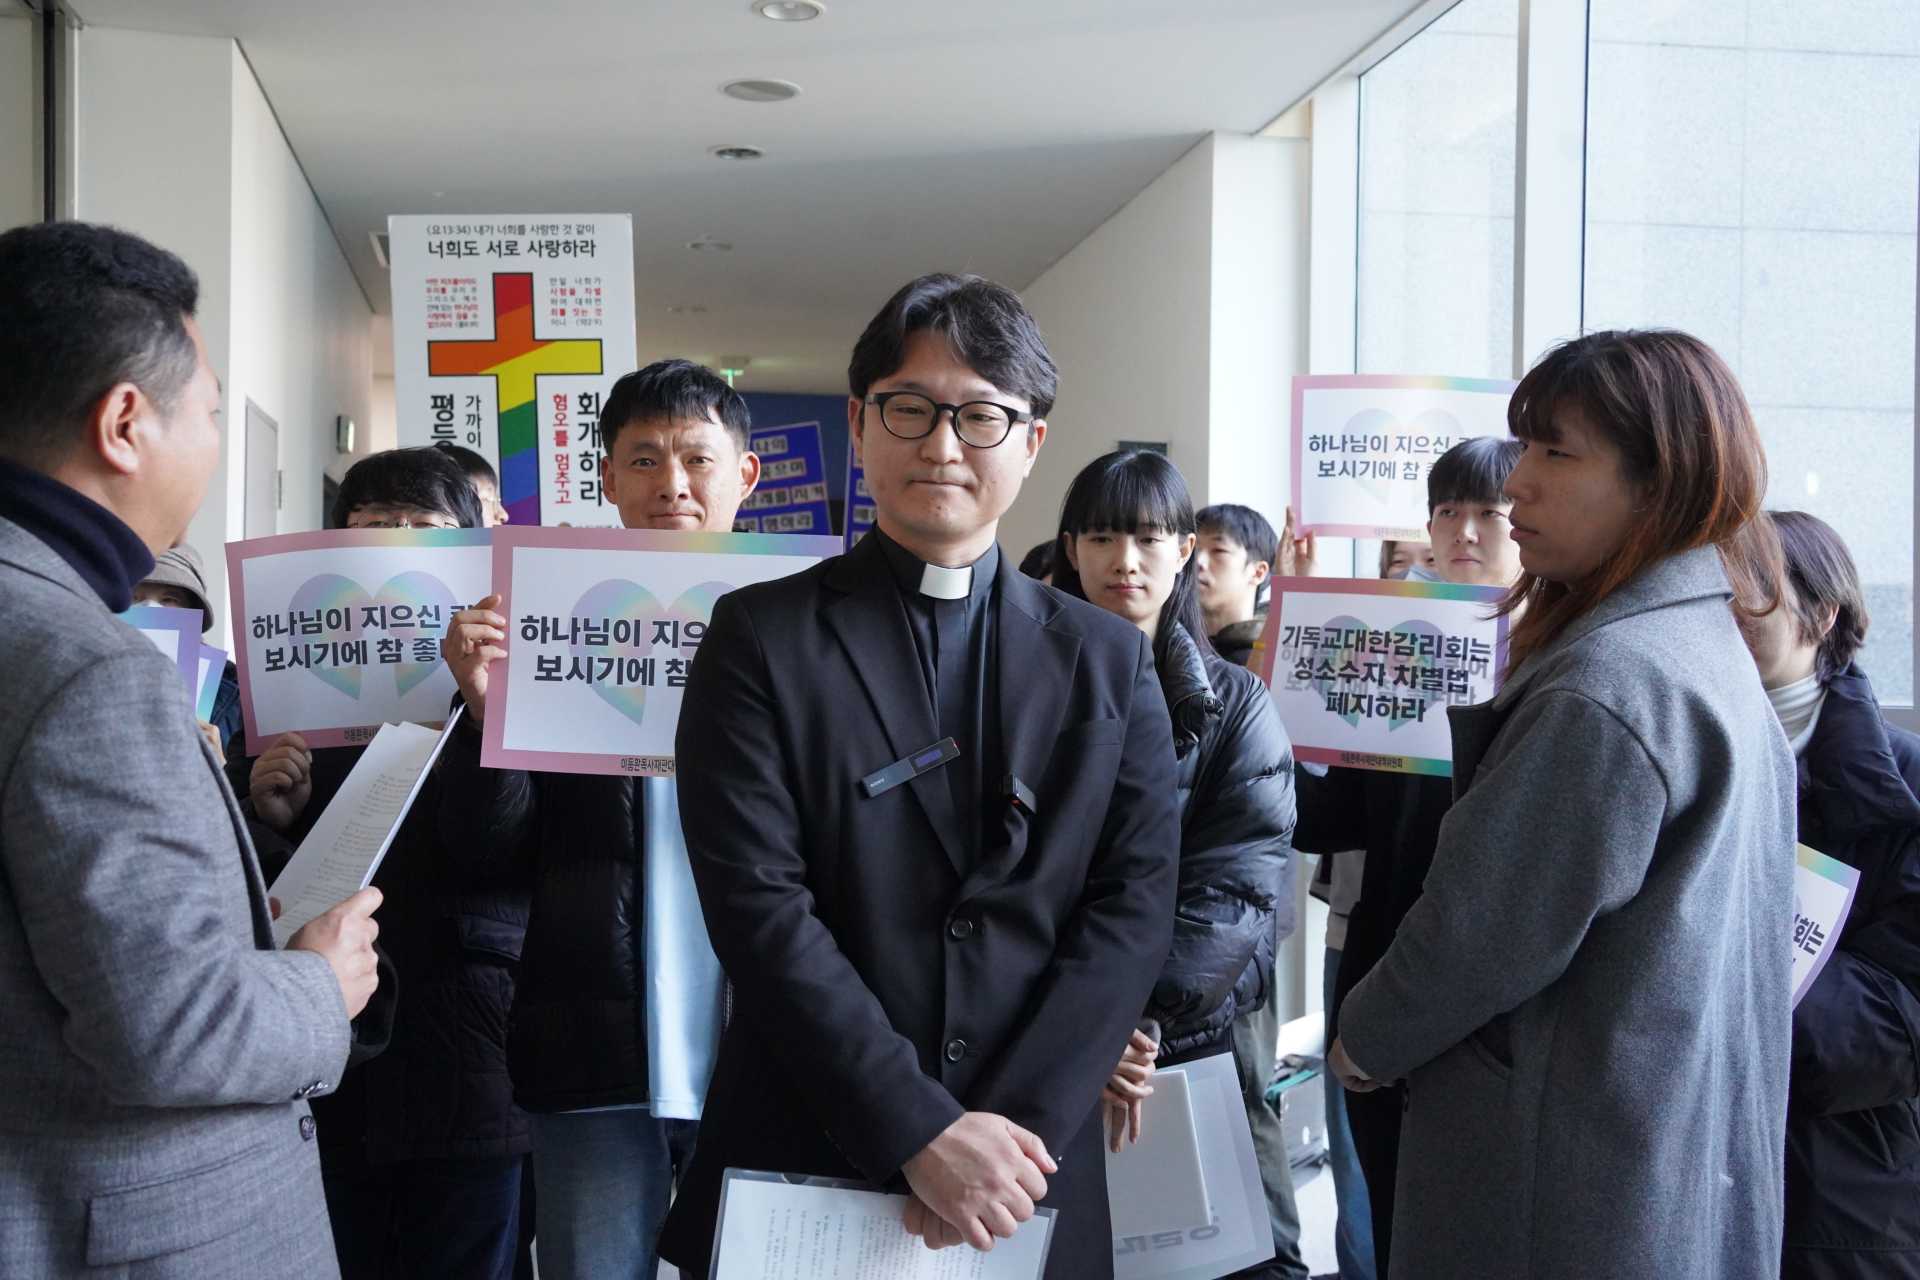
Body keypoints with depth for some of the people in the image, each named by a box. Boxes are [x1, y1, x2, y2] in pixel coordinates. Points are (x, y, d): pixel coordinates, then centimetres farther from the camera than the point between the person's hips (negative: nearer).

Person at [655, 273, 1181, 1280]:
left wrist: (1009, 1132, -15)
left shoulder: (1109, 660, 4)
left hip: (1029, 1182, 2)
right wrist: (920, 1132, -18)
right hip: (805, 1161, -1)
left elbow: (1133, 903, -4)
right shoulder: (761, 639, -3)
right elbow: (757, 902, -12)